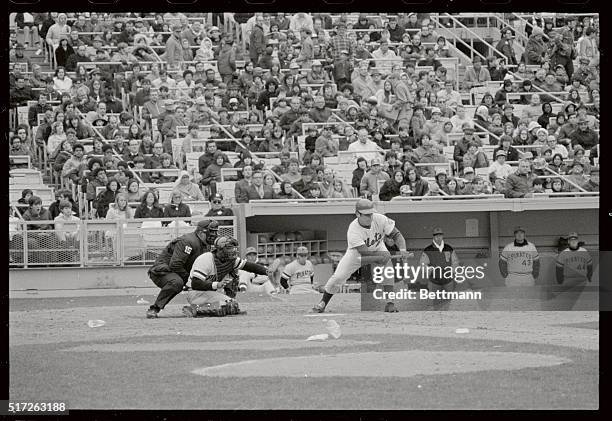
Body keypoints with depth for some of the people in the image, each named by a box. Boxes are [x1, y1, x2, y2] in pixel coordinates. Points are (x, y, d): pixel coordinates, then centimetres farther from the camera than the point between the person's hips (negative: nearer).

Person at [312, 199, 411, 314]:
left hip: (377, 248, 2)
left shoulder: (380, 219, -29)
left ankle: (389, 304, -18)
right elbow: (364, 252, -41)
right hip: (357, 252, -2)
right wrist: (382, 255, -51)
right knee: (338, 276, -7)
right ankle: (323, 302, 16)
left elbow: (396, 235, -23)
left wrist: (403, 250, -40)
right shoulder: (353, 230, -37)